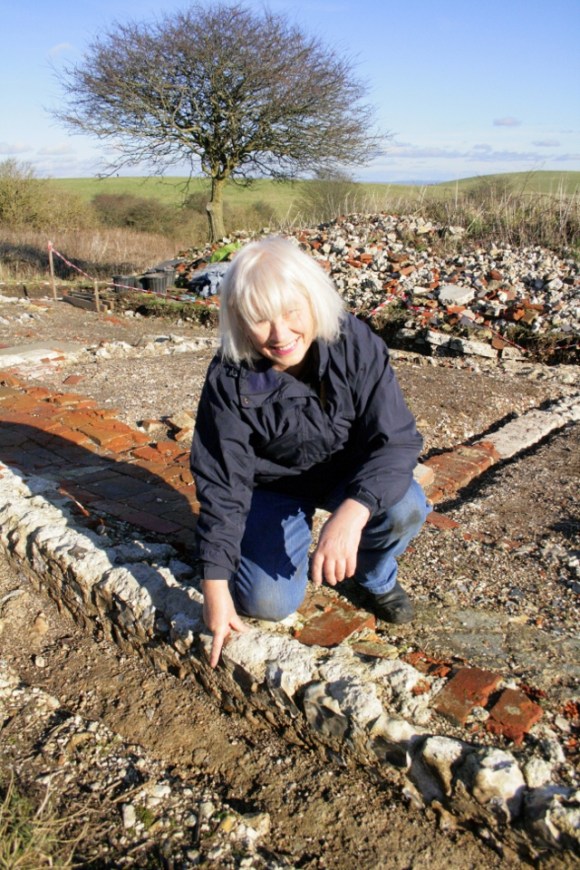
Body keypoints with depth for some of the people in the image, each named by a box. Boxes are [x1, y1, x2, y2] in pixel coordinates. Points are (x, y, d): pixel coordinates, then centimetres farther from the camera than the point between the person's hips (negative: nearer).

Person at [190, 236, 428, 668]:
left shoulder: (355, 343, -25)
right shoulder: (230, 378, -23)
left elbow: (398, 439, -28)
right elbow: (222, 483, -17)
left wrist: (351, 514, -47)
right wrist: (215, 585, -18)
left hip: (349, 473, 1)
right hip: (275, 486, 0)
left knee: (405, 507, -30)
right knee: (269, 603, -16)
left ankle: (376, 577, 5)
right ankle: (297, 527, 18)